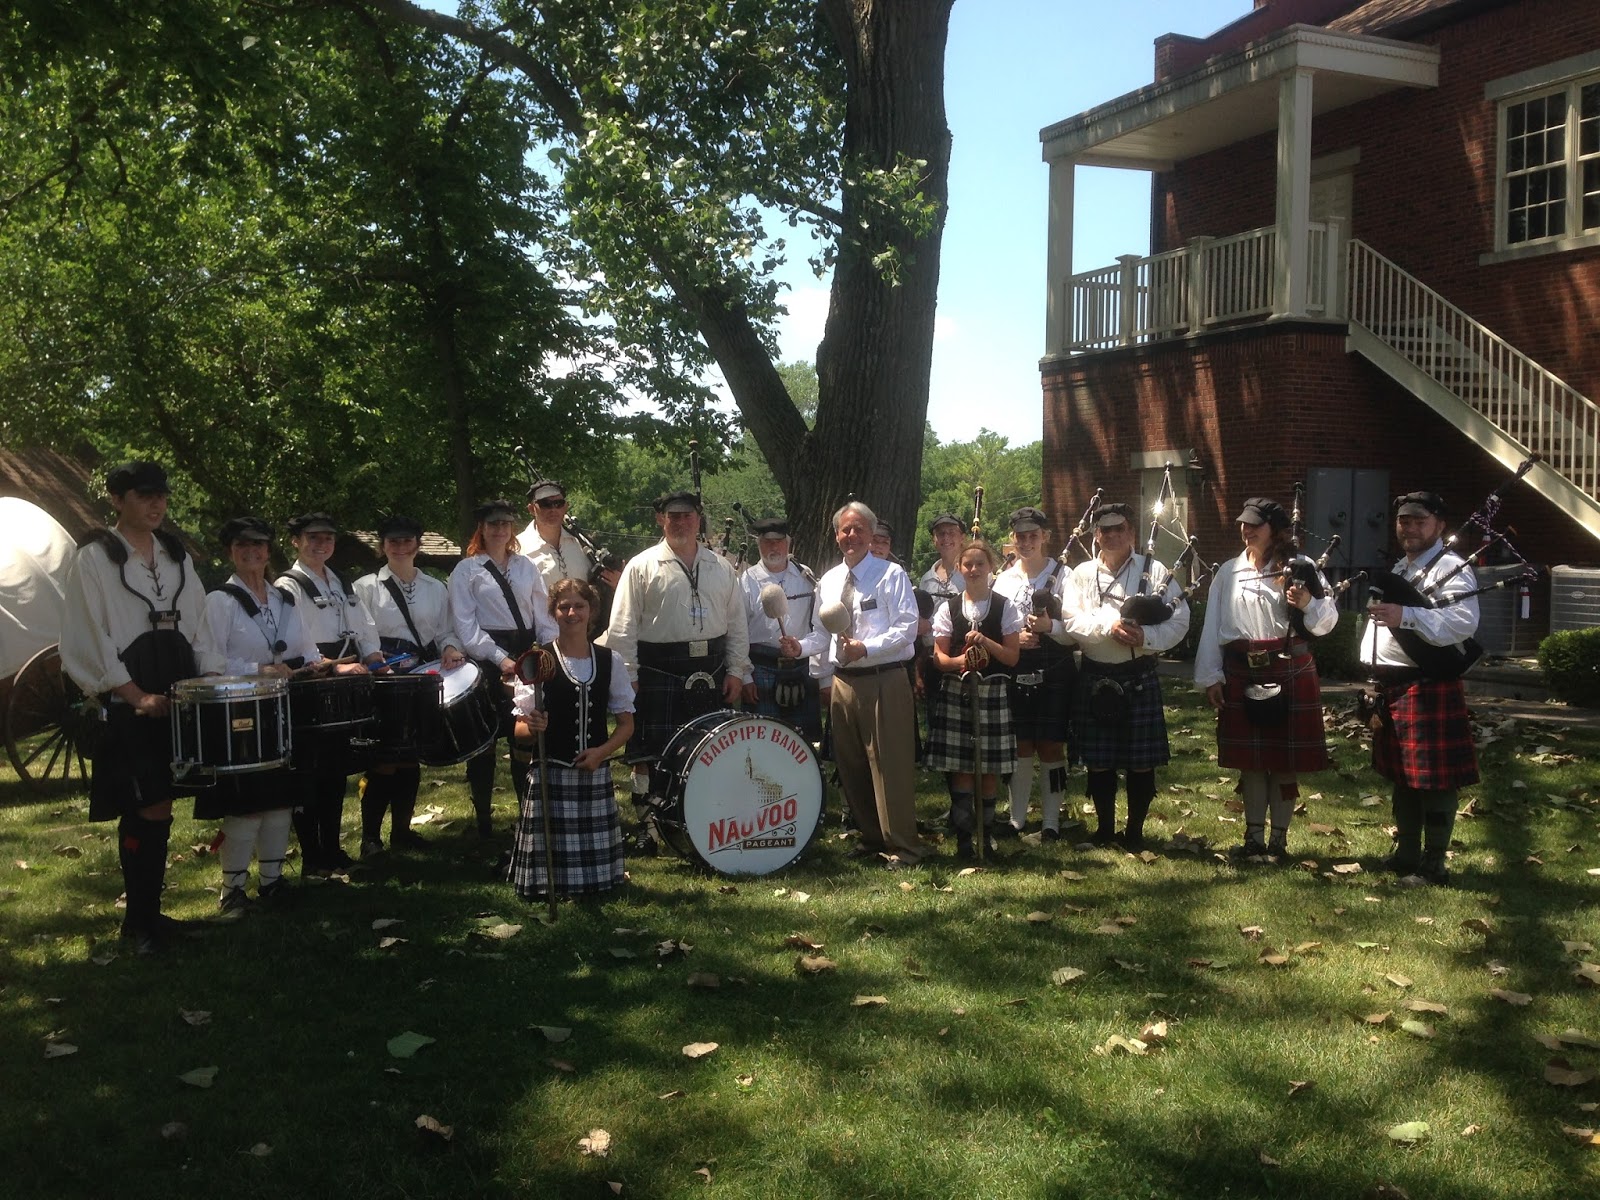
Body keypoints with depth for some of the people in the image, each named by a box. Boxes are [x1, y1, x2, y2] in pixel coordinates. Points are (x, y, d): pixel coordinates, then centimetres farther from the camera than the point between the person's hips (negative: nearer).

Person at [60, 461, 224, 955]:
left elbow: (197, 624, 15)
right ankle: (141, 921, 6)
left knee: (157, 809, 9)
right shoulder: (94, 556, -3)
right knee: (149, 810, -7)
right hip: (128, 701, -5)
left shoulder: (175, 553, 14)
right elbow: (90, 637, -8)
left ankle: (146, 913, 20)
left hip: (180, 691, 5)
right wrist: (137, 696, -15)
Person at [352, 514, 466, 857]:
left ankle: (402, 829, 19)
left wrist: (450, 648, -8)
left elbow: (445, 632, 13)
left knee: (411, 756, 9)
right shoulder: (366, 587, 1)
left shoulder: (435, 588, 13)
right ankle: (370, 837, 3)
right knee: (382, 758, -6)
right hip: (382, 681, -4)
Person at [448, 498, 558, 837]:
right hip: (485, 660, -3)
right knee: (483, 741, 2)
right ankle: (482, 819, 13)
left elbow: (543, 616, 9)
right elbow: (466, 626, -7)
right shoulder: (466, 570, 2)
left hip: (527, 655, 3)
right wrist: (501, 660, -16)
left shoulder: (526, 567, 14)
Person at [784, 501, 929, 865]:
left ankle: (902, 845, 4)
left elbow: (907, 628, -11)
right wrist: (801, 647, -3)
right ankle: (872, 837, 27)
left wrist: (866, 649, -23)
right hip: (843, 682, 6)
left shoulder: (891, 575, -4)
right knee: (851, 766, 12)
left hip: (884, 681, -6)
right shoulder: (828, 582, 13)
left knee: (890, 764, -6)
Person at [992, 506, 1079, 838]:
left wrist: (1050, 626, -21)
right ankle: (1017, 817, 21)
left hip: (1053, 674, -3)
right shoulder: (1003, 580, 10)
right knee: (1020, 747, 10)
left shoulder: (1063, 576, -1)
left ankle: (1051, 820, 13)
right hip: (1015, 672, 3)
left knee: (1051, 748, 3)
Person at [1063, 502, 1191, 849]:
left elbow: (1179, 620, -6)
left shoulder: (1154, 571, 1)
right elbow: (1072, 621, -7)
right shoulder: (1082, 574, 5)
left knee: (1141, 762, 5)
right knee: (1098, 761, 8)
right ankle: (1104, 827, 24)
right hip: (1095, 679, 1)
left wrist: (1146, 636, -22)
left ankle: (1135, 829, 21)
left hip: (1139, 679, -1)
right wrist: (1109, 624, -22)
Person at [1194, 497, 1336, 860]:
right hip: (1241, 675, 3)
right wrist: (1210, 676, 1)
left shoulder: (1299, 568, 0)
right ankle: (1253, 836, 19)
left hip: (1288, 673, -2)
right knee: (1249, 760, 8)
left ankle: (1279, 839, 16)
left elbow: (1326, 623, -3)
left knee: (1285, 759, 4)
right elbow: (1212, 625, 6)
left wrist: (1308, 603, -23)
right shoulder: (1229, 571, 8)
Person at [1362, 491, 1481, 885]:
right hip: (1391, 689, 9)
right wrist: (1376, 682, 18)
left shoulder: (1452, 569, -9)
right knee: (1401, 776, 16)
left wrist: (1406, 615, -34)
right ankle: (1406, 854, 27)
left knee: (1435, 779, -1)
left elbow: (1464, 622, -26)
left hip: (1429, 690, -9)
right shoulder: (1399, 569, 19)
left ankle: (1434, 862, 8)